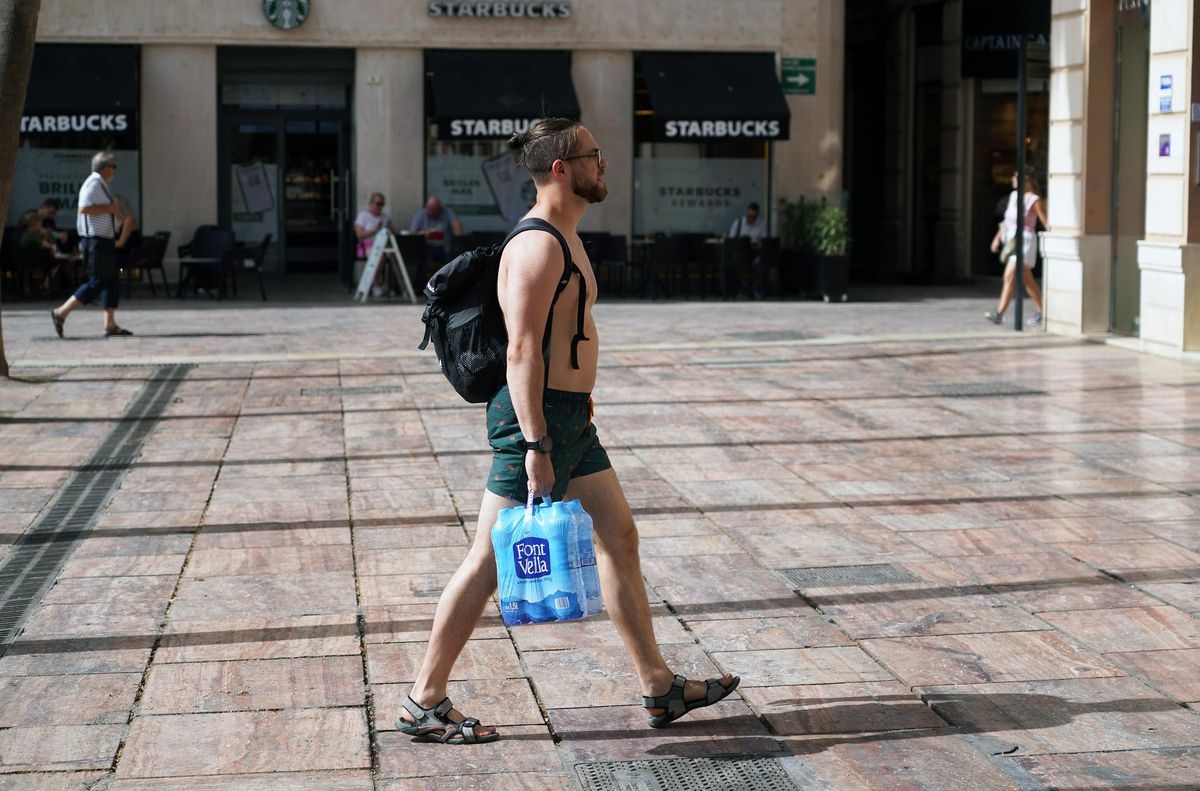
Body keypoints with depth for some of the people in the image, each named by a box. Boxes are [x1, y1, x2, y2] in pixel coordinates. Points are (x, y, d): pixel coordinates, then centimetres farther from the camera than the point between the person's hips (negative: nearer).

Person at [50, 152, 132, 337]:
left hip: (104, 241, 11)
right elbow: (84, 208, -25)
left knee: (111, 282, 9)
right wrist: (109, 208, -18)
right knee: (97, 282, -10)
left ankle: (110, 324, 10)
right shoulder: (94, 183, -14)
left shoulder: (100, 184, 18)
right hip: (96, 241, -11)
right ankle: (61, 312, -5)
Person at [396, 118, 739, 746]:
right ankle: (424, 704, 6)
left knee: (619, 539, 12)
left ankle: (659, 688, 20)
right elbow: (522, 351, -23)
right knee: (490, 562, -4)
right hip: (538, 418, -10)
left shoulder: (565, 238, 14)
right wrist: (536, 447, -26)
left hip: (570, 420, 10)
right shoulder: (538, 246, -18)